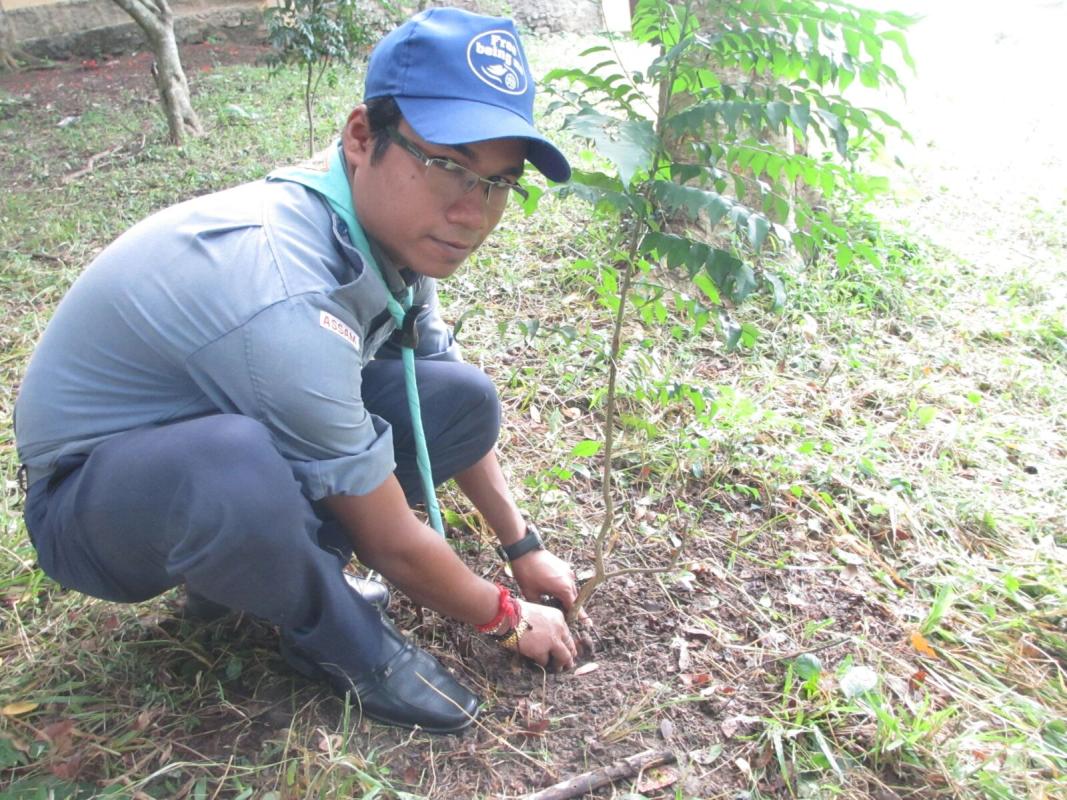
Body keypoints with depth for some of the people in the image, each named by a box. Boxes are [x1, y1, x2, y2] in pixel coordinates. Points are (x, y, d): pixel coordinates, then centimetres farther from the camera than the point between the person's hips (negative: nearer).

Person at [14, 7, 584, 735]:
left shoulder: (393, 221, -11)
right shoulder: (285, 303, -37)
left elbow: (456, 416, 4)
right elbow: (393, 544, -24)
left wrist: (523, 546, 10)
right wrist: (509, 618, -7)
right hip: (90, 500, -7)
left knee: (463, 398, -6)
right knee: (239, 464, -41)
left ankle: (253, 564, 4)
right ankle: (344, 641, -9)